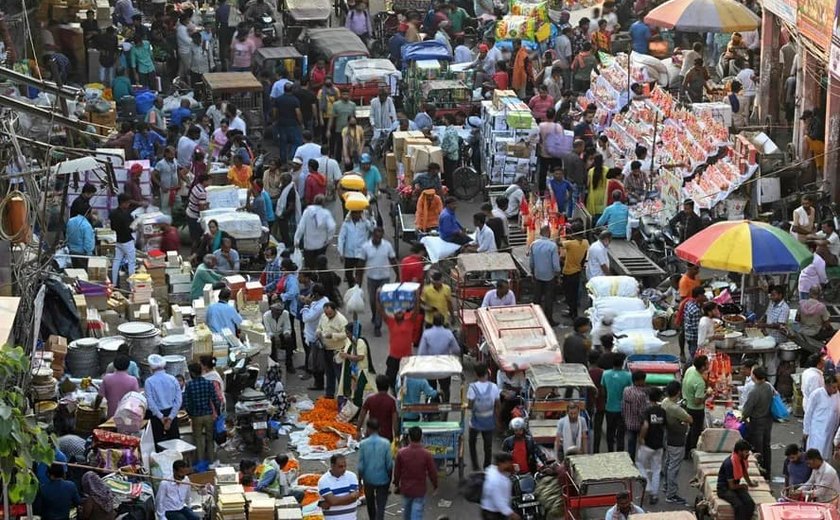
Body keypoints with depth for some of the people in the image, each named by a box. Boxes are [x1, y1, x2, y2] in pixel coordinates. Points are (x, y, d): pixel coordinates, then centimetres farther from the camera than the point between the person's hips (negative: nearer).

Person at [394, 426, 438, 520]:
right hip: (420, 490, -2)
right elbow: (432, 472, -7)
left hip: (405, 488, 2)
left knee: (407, 510, 25)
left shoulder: (401, 453, -12)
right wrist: (435, 485, 11)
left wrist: (396, 484, 16)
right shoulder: (426, 454, -16)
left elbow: (397, 471, -1)